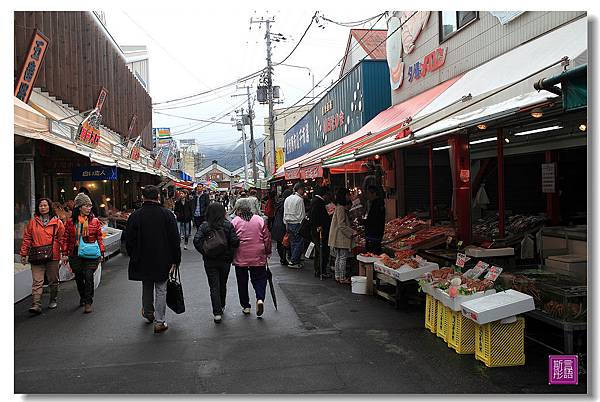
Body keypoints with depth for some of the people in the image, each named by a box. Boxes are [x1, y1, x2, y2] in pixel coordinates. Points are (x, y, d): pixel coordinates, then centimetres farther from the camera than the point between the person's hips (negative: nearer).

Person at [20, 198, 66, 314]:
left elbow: (62, 238, 4)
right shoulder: (32, 222, 9)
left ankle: (53, 300, 27)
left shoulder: (57, 222, 5)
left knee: (53, 280, 11)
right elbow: (27, 238, 11)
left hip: (53, 256, 0)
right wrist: (24, 254, 7)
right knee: (37, 282, -7)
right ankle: (36, 305, -10)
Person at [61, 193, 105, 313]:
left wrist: (101, 253, 1)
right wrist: (64, 253, 4)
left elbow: (99, 238, 6)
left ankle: (88, 302, -1)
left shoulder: (95, 221, 2)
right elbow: (65, 238, 10)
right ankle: (82, 297, 36)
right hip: (75, 254, 2)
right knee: (79, 277, 11)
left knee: (88, 276, -11)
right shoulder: (70, 222, 4)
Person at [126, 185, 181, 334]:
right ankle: (159, 322, 7)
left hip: (143, 260, 2)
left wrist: (134, 257, 14)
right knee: (161, 290, 6)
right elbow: (175, 239, -7)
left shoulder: (135, 216, -6)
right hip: (162, 260, -2)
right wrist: (176, 259, 1)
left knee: (147, 288, 20)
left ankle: (148, 314, 37)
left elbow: (129, 241, 0)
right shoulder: (167, 214, -9)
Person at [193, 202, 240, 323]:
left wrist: (204, 252, -8)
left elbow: (197, 240, -18)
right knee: (223, 285, 19)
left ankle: (217, 313, -4)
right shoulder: (228, 225, -7)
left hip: (210, 261, -1)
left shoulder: (204, 226, -7)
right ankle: (221, 306, 36)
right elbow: (235, 241, -16)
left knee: (214, 287, 3)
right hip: (225, 260, 1)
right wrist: (230, 253, -2)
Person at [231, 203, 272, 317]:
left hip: (240, 257, -1)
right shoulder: (260, 220, 5)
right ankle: (260, 299, -13)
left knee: (242, 282, 11)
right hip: (258, 257, 1)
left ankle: (245, 306, 16)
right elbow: (267, 238, 6)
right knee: (259, 278, 10)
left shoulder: (234, 221, 1)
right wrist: (268, 253, 15)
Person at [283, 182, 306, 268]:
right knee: (299, 243, -1)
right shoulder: (299, 200, -13)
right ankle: (293, 262, -1)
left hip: (289, 224, 8)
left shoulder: (287, 199, 11)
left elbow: (285, 213, 15)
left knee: (293, 243, 14)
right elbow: (301, 215, -14)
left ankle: (295, 261, 18)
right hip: (297, 224, -8)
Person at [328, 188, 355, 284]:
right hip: (342, 237, -10)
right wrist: (352, 232, -19)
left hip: (339, 237, 10)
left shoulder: (342, 207, 15)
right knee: (343, 257, -5)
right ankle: (342, 278, 0)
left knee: (339, 257, 12)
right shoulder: (341, 208, -15)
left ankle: (338, 276, 18)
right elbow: (341, 225, -20)